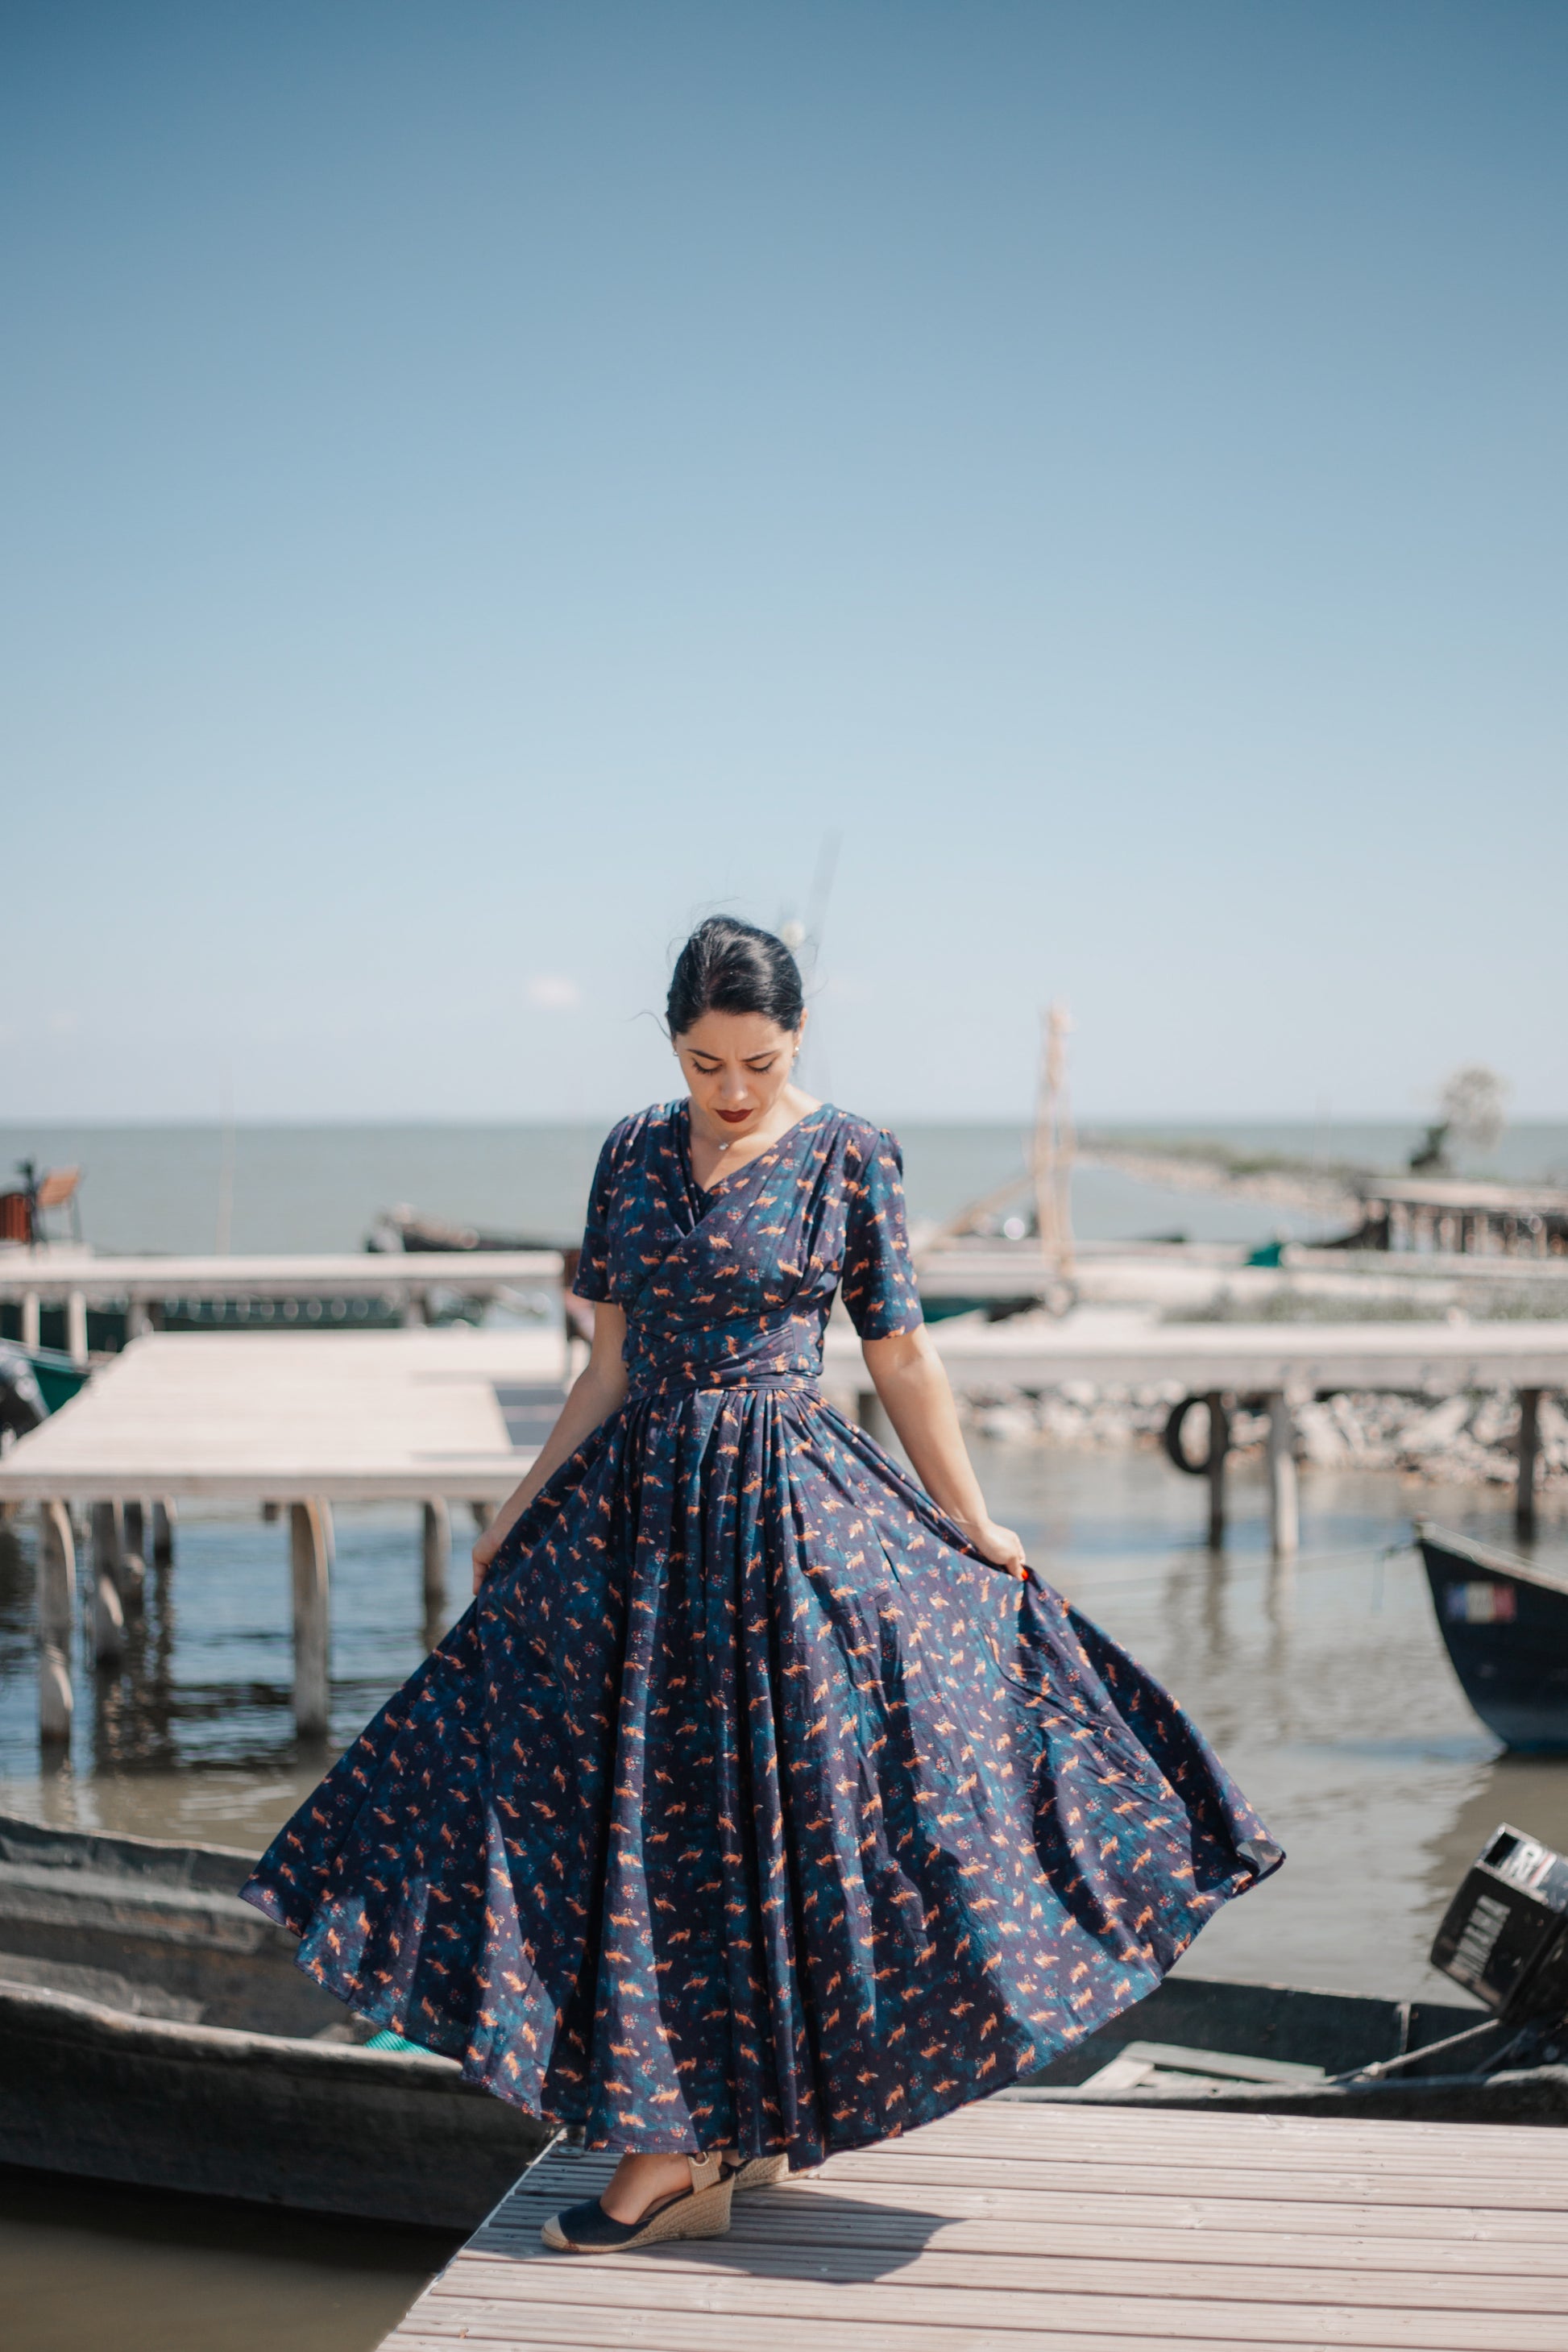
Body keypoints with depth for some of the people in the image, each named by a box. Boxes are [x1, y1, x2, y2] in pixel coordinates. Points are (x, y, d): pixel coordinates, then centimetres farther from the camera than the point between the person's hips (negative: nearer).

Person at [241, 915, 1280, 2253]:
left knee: (779, 1805, -3)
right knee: (642, 1804, 6)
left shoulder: (849, 1159, -5)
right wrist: (523, 1509, 11)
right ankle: (728, 2130, 19)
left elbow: (904, 1361, 0)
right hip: (636, 1507, 5)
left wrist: (975, 1526, 3)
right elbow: (613, 1363, 12)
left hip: (789, 1513, -4)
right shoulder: (635, 1154, 7)